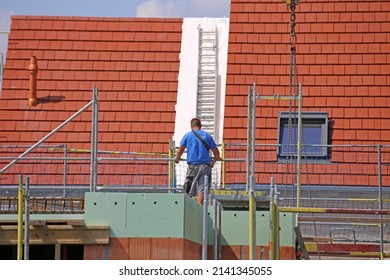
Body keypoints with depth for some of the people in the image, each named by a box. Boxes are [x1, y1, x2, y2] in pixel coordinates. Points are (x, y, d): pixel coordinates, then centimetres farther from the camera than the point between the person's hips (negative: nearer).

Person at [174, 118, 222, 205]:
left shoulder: (187, 135, 6)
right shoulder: (207, 136, 8)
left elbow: (180, 150, 11)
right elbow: (216, 151, 9)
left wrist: (177, 158, 31)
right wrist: (216, 158, 29)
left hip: (193, 166, -1)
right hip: (205, 165, 1)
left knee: (189, 191, 5)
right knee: (202, 190, -4)